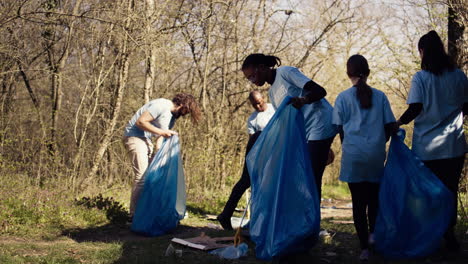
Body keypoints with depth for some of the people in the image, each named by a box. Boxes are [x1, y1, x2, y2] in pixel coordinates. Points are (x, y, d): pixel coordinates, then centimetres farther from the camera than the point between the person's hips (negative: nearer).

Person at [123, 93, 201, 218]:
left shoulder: (172, 116, 11)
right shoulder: (161, 105, -19)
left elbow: (161, 137, 12)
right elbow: (140, 122, -23)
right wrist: (161, 132, -23)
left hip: (146, 138, 10)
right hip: (134, 136, -10)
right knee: (142, 175, -15)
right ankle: (134, 215, -13)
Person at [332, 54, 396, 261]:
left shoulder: (343, 97, 1)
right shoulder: (379, 96, 5)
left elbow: (339, 128, 2)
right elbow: (390, 126, 6)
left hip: (353, 155, -1)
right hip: (376, 155, 2)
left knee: (358, 201, 3)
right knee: (374, 197, 21)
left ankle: (364, 247, 4)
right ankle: (373, 233, 13)